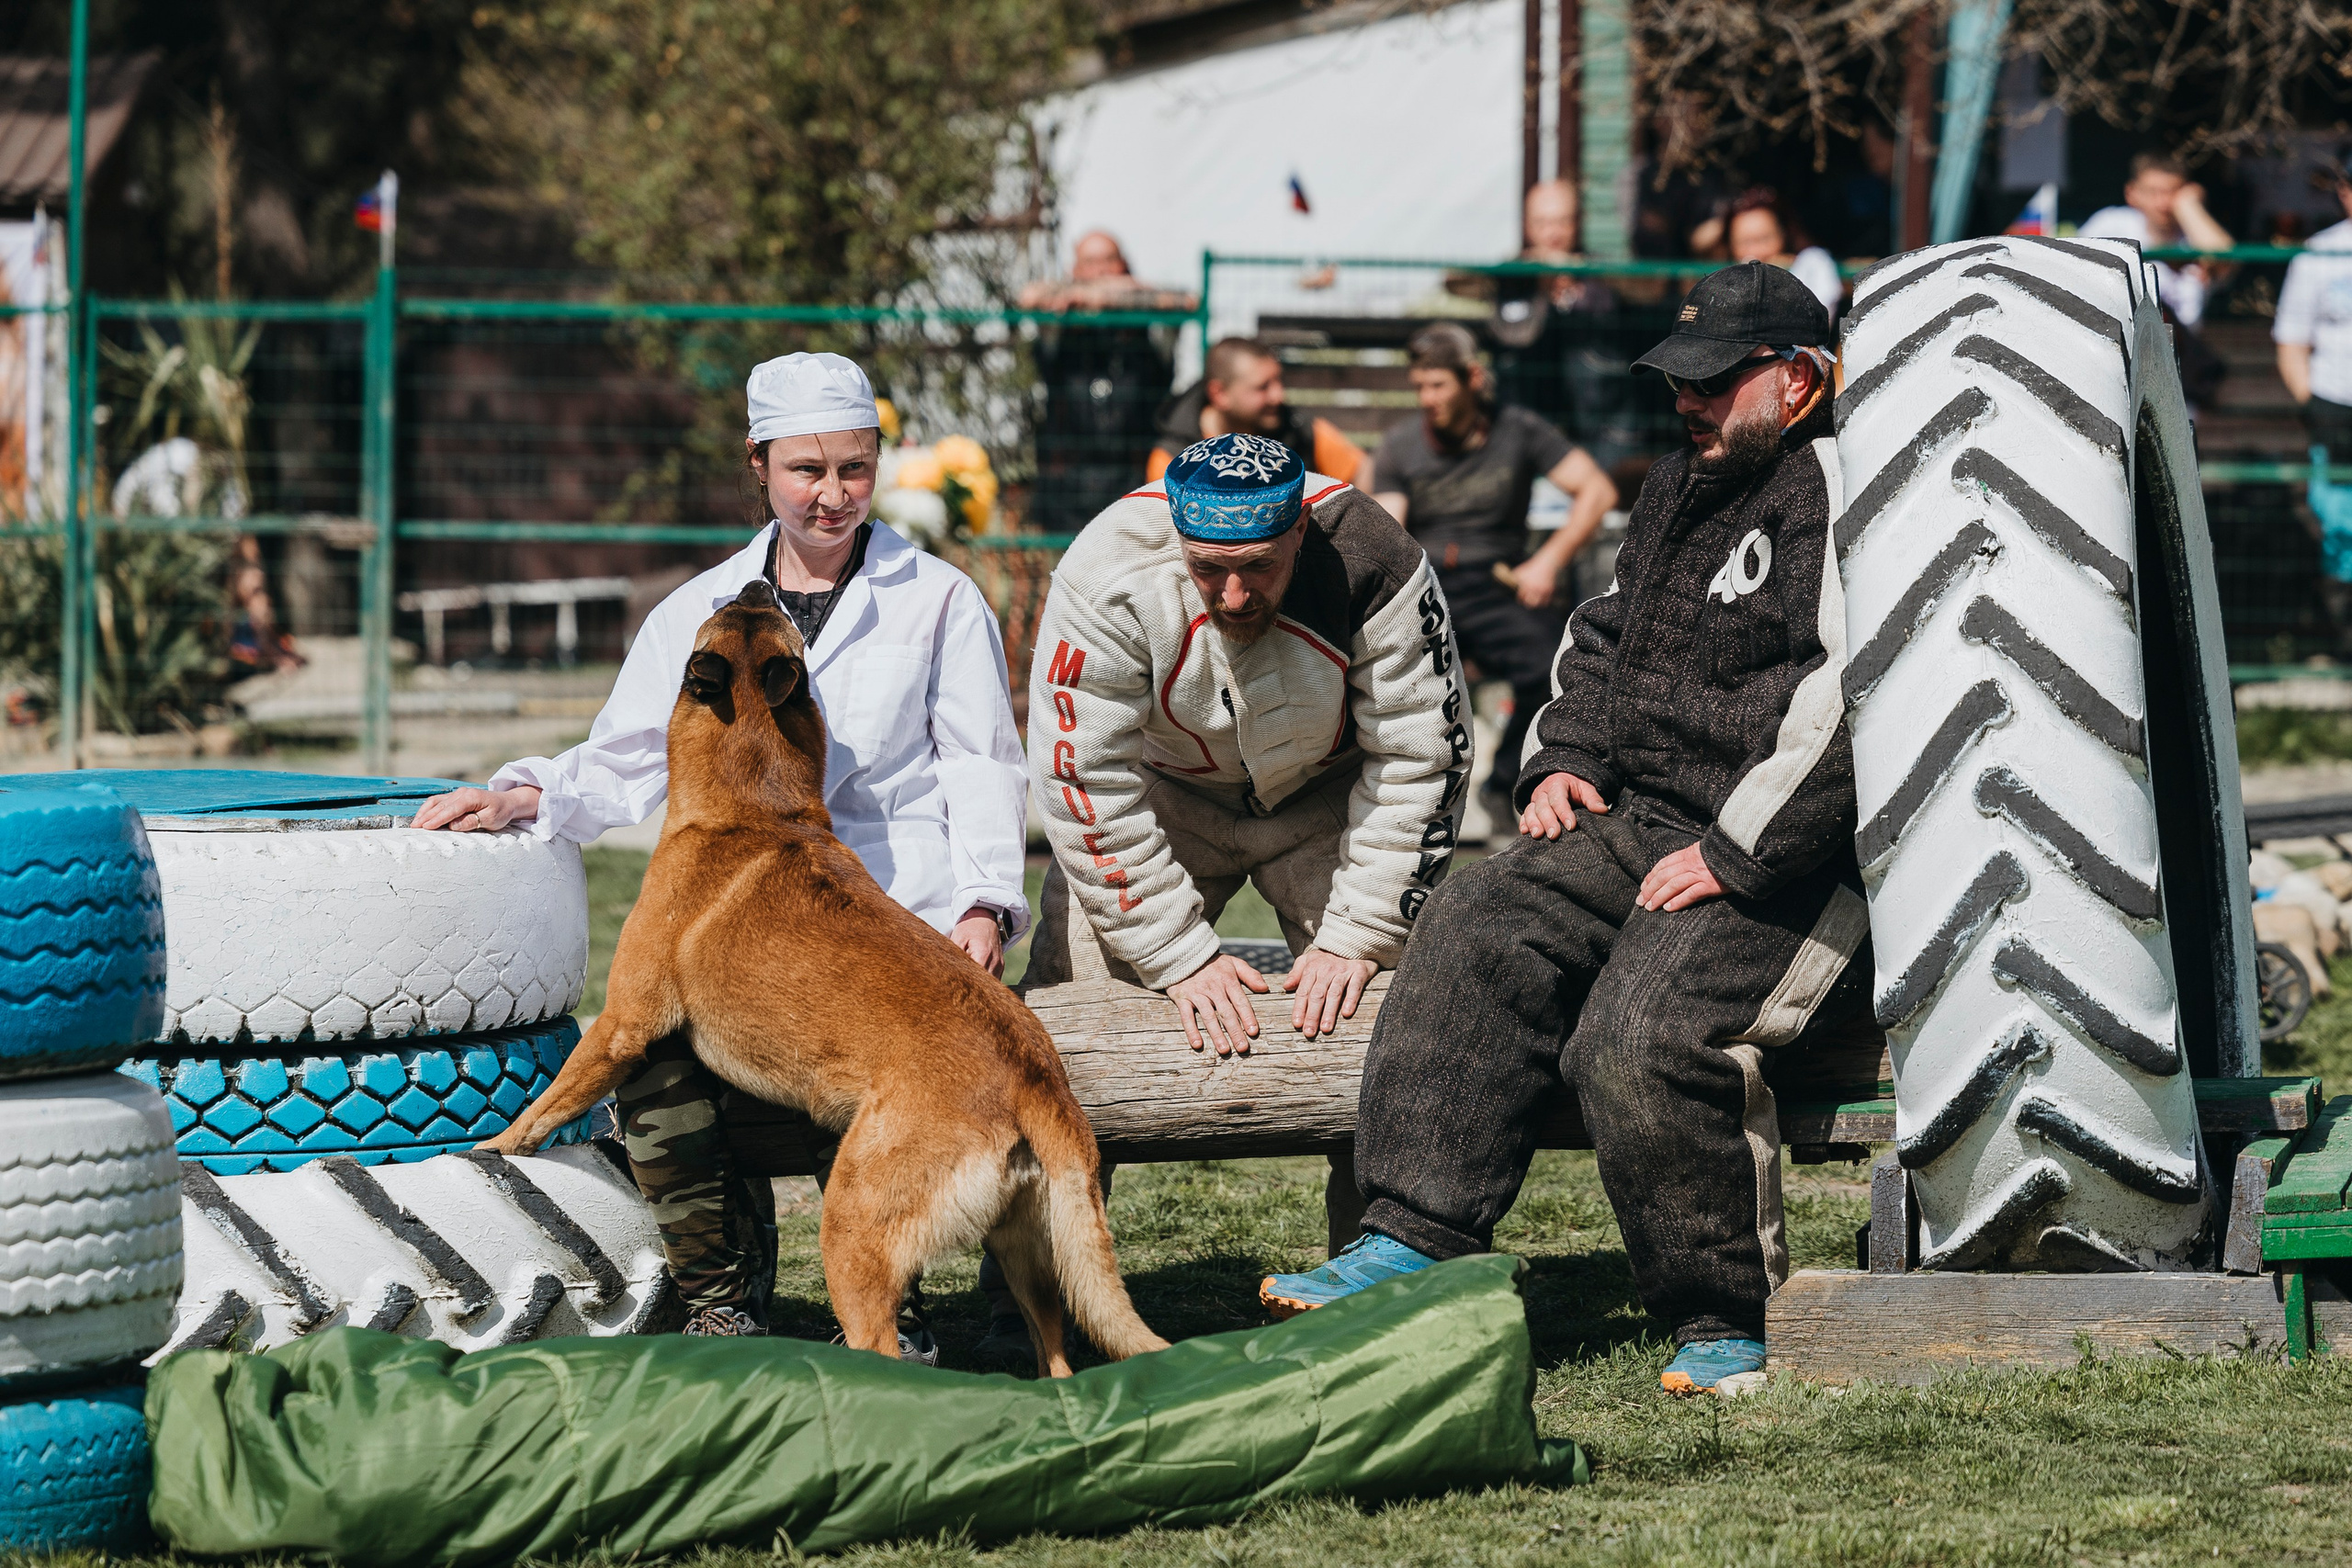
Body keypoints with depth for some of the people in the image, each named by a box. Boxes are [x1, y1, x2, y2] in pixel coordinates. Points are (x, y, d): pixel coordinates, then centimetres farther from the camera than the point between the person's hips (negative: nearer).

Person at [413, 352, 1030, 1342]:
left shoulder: (939, 601, 14)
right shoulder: (700, 613, 19)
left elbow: (982, 765, 11)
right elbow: (627, 766, 17)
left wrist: (984, 897, -4)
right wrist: (529, 796, -2)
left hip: (902, 903, -2)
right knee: (652, 1061, -28)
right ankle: (724, 1298, -11)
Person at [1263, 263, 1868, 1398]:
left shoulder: (1845, 498, -12)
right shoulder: (1679, 494, 20)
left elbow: (1853, 705, -23)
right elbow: (1606, 636, 35)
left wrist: (1734, 856, -23)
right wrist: (1566, 759, 15)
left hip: (1803, 868, -9)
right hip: (1656, 829, 10)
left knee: (1641, 1028, -29)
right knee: (1480, 930, -9)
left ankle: (1727, 1320, -14)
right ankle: (1416, 1240, -12)